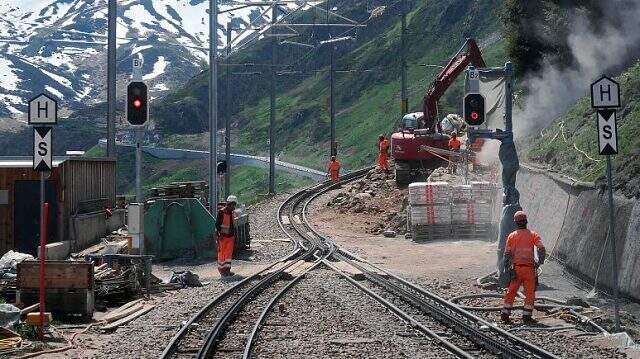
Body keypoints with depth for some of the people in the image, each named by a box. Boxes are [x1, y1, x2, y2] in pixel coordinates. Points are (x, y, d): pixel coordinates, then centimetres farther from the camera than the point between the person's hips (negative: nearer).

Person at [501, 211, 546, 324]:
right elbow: (541, 249, -13)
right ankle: (527, 315, 3)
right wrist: (540, 262, -5)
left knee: (511, 291, 11)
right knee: (530, 293, 7)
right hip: (529, 268, -2)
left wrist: (507, 269, 5)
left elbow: (507, 254, 1)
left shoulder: (511, 236, 4)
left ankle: (505, 313, 9)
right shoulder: (533, 234, 0)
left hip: (516, 268, 2)